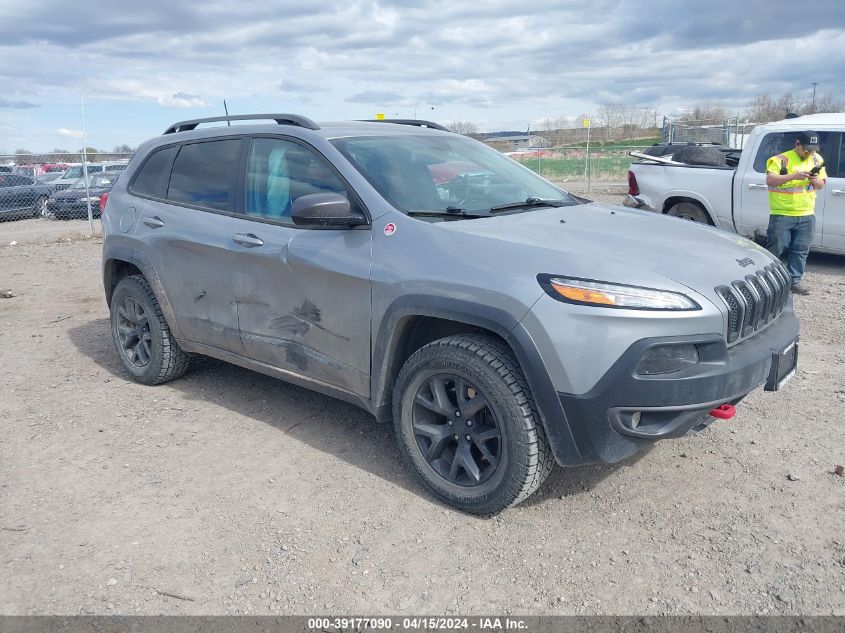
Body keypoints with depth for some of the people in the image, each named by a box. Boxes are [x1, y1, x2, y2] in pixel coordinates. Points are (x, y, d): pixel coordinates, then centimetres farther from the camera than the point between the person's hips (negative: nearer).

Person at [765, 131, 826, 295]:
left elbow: (821, 184, 15)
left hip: (807, 215, 5)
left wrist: (816, 181, -9)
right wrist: (793, 176, -28)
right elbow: (770, 180, -18)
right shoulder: (781, 159, -7)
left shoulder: (817, 160, 10)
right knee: (775, 248, -1)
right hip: (782, 214, -5)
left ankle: (795, 280, 15)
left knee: (801, 250, 7)